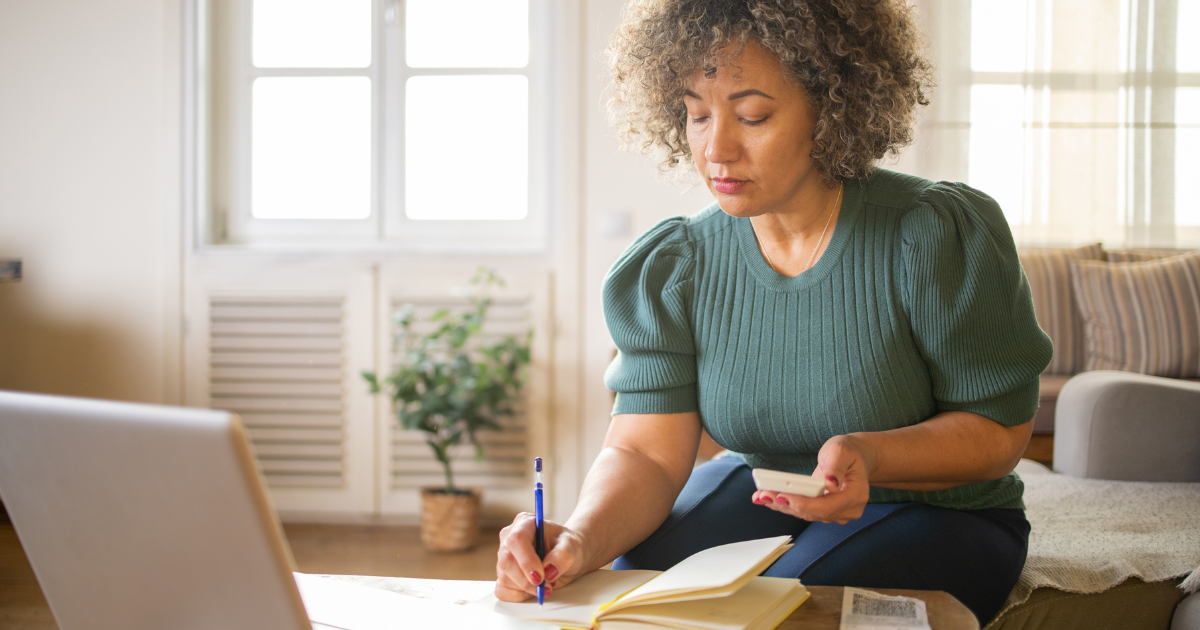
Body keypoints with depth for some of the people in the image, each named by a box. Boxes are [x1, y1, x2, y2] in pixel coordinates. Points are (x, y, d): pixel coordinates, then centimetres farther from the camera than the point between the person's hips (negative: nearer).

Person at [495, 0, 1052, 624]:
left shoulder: (939, 239, -20)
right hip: (761, 488, 3)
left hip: (934, 509, -2)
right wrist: (580, 539, -38)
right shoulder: (673, 268, -9)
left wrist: (870, 455, -34)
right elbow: (646, 451, -15)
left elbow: (999, 431, -14)